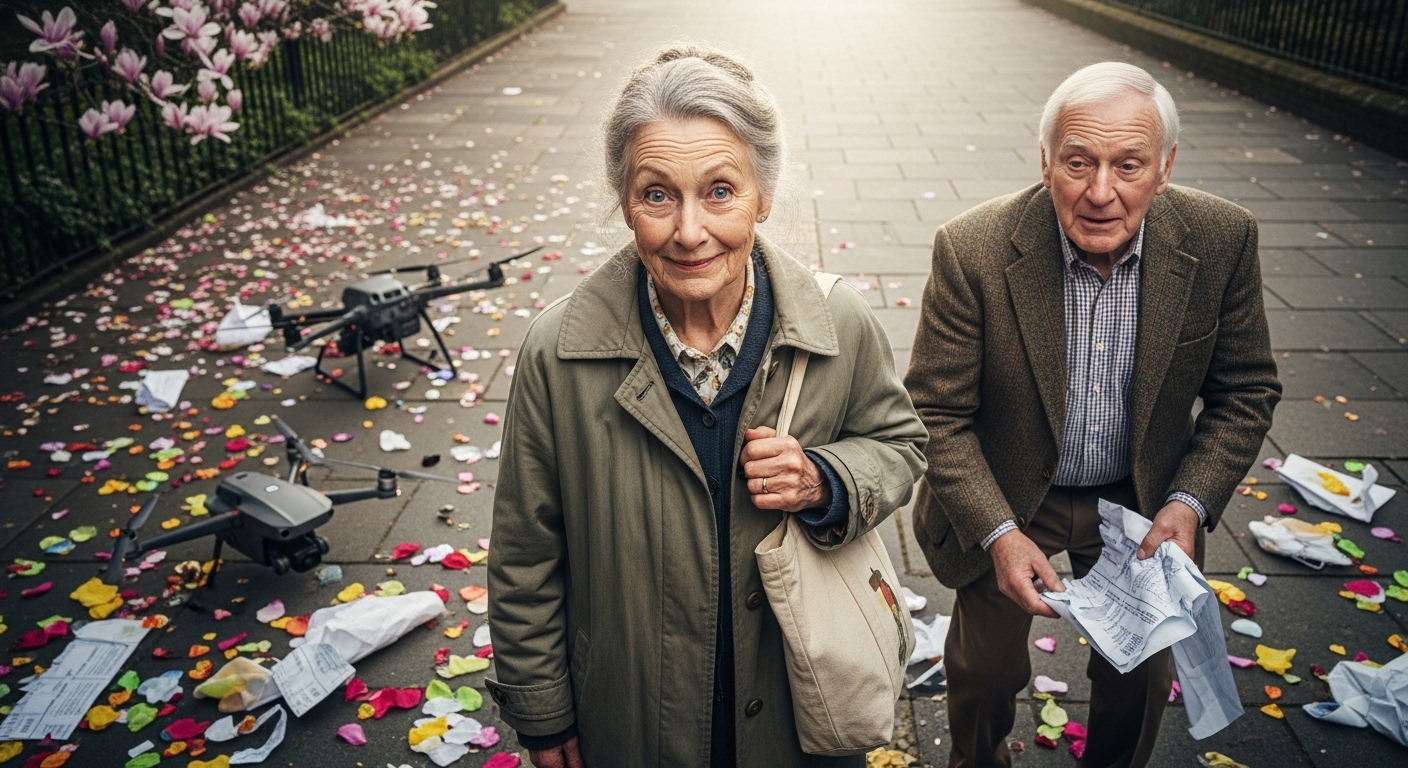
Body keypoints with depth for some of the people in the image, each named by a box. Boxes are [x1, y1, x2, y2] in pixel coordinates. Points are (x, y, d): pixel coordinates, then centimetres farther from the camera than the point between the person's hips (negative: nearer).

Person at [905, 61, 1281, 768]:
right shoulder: (973, 251, -26)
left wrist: (1190, 502, -16)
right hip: (1006, 500, -2)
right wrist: (998, 531, -25)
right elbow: (935, 412, -18)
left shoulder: (1222, 240, -17)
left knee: (1142, 671, 21)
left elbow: (1245, 391, -4)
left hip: (1143, 499, 3)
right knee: (987, 668, 17)